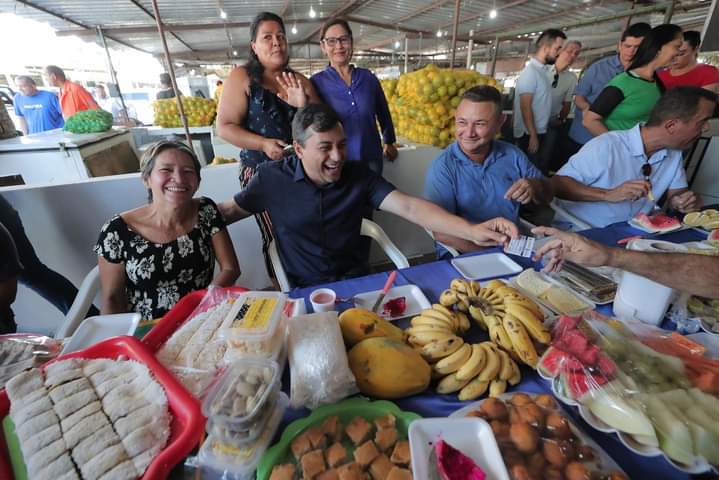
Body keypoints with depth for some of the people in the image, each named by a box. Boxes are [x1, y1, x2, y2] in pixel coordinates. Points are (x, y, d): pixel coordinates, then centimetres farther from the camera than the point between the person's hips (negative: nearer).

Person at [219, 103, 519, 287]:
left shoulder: (357, 174, -5)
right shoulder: (272, 178, -8)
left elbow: (409, 207, -16)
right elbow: (230, 211, 7)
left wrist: (473, 231, -29)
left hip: (357, 281, 2)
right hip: (305, 291, -1)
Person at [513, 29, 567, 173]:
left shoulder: (540, 70, 14)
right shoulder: (530, 71, -14)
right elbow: (525, 107, -20)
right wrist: (532, 136, -21)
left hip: (539, 132, 9)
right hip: (530, 135, -9)